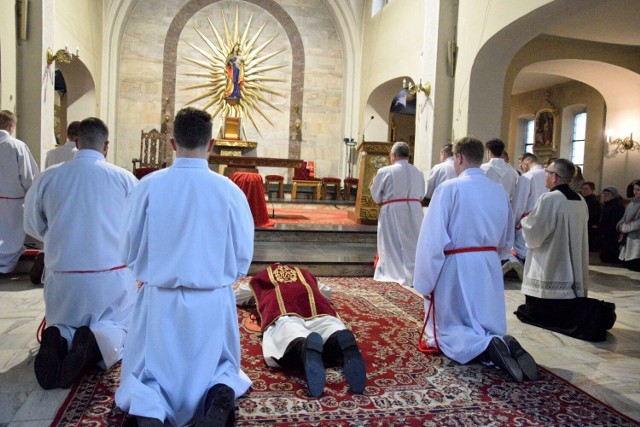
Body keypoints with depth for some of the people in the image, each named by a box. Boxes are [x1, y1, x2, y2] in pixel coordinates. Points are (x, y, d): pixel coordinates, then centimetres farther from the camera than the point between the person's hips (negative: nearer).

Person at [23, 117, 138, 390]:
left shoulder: (48, 177, -2)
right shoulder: (123, 178, -8)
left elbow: (32, 225, 12)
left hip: (62, 275, 2)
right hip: (112, 274, -2)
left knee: (61, 325, 26)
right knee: (118, 327, 20)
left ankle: (57, 340, -11)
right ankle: (97, 341, -15)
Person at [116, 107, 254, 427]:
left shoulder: (148, 186, -9)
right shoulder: (229, 190, -10)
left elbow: (129, 253, 1)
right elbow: (243, 259, -2)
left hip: (159, 300, 0)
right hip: (213, 302, 0)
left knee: (147, 375, 19)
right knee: (221, 367, 24)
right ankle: (220, 394, -12)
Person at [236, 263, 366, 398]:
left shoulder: (259, 278, 42)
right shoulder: (305, 273, 46)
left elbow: (236, 297, 57)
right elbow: (327, 292, 60)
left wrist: (256, 298, 71)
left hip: (280, 306, -2)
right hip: (315, 303, 3)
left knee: (286, 330, -31)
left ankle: (305, 347, -66)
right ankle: (344, 341, -58)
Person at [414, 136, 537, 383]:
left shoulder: (449, 189, -13)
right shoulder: (500, 191, 5)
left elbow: (432, 240, -16)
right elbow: (507, 242, 15)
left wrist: (425, 284, -8)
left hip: (455, 269, -5)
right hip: (489, 269, 5)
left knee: (449, 332, 8)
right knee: (490, 328, 17)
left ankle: (488, 348, -20)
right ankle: (504, 345, -16)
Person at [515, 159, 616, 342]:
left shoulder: (549, 199, -17)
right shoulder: (580, 200, 8)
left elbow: (533, 233, -15)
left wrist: (525, 221, 6)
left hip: (549, 271, -8)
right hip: (571, 271, 8)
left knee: (535, 312, 3)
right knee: (563, 306, 20)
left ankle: (585, 315, -14)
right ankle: (590, 312, -5)